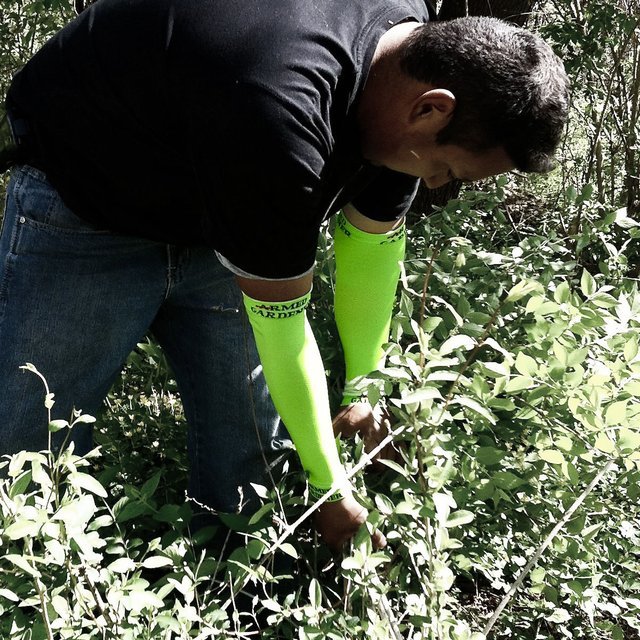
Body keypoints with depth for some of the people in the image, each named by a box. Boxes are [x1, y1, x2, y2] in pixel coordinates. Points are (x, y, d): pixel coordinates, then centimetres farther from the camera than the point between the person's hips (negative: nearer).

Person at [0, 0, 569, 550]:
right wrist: (332, 491, -15)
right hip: (85, 210, -7)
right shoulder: (280, 116, -40)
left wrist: (363, 390, 5)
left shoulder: (422, 46, -15)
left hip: (214, 218, 7)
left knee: (252, 464, 3)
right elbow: (280, 321, -28)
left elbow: (374, 236, 0)